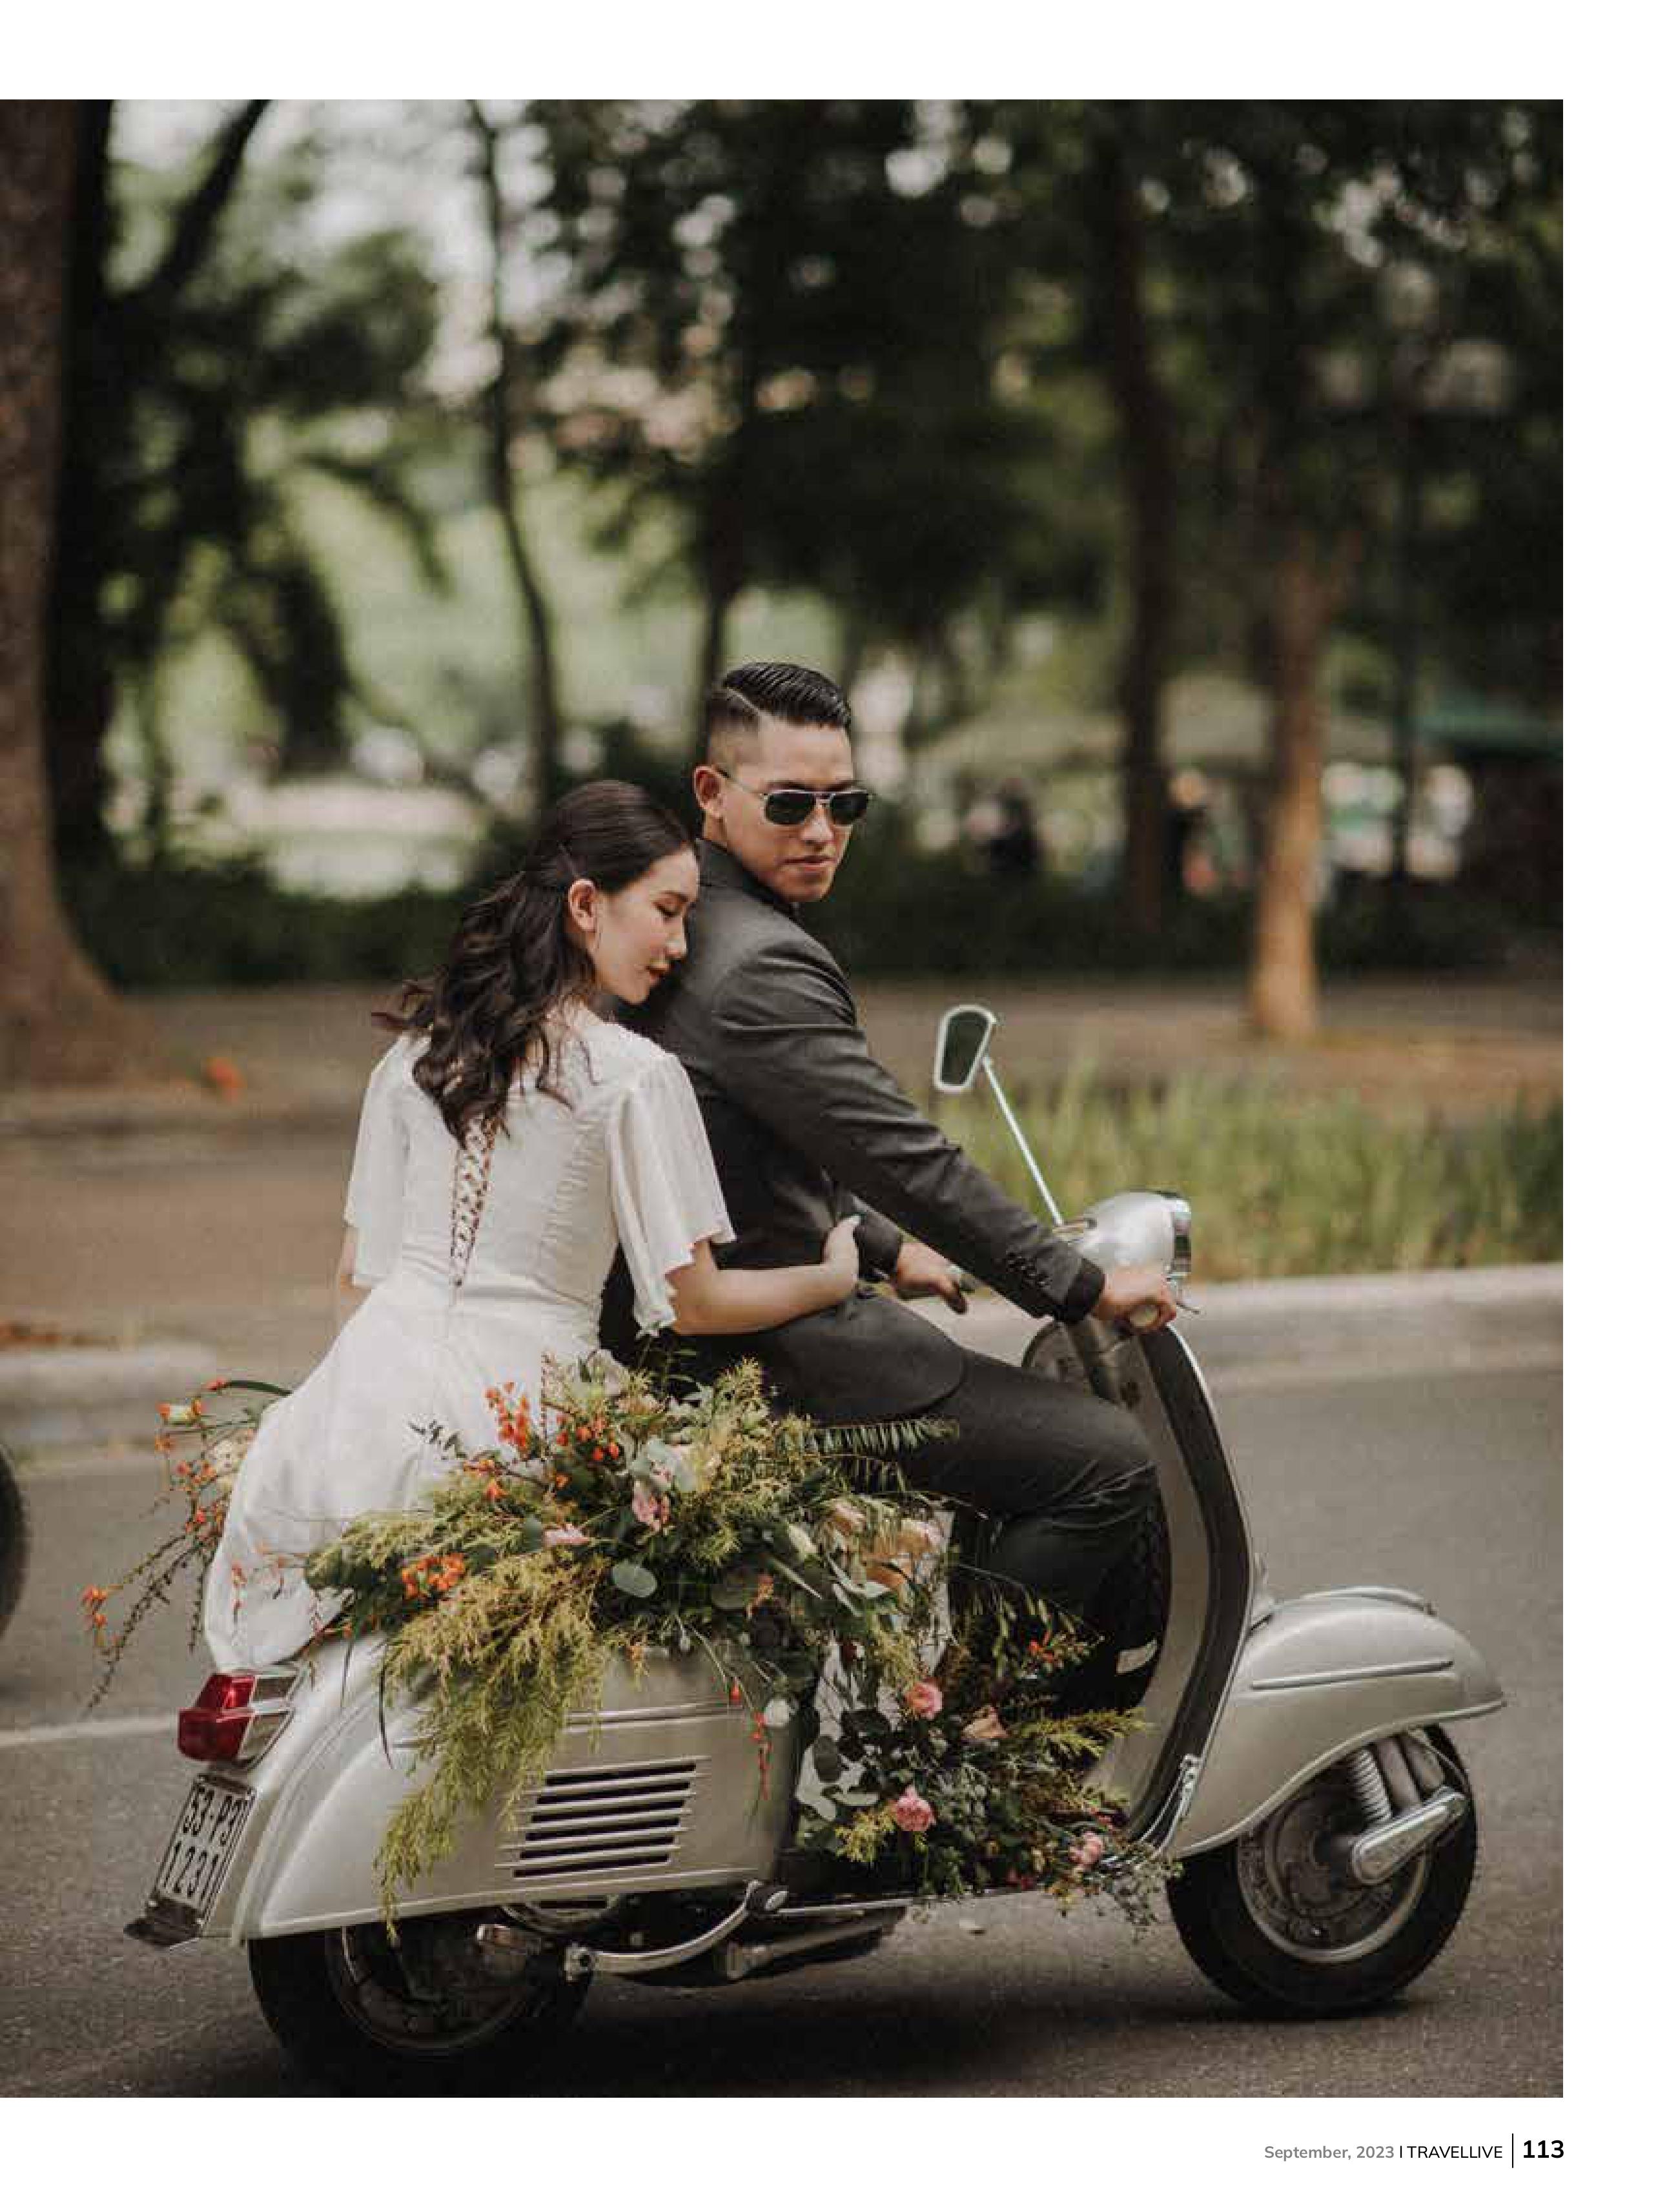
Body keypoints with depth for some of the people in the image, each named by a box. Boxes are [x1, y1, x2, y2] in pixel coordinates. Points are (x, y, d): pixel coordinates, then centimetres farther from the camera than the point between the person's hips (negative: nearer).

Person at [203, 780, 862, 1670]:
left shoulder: (415, 1053, 12)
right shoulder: (632, 1074, -6)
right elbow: (693, 1302, -3)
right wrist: (834, 1277, 13)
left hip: (383, 1364, 6)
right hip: (516, 1397, -6)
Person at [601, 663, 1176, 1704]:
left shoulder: (681, 932, 13)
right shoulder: (762, 966, -21)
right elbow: (902, 1155, -22)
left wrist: (882, 1250, 33)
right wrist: (1083, 1285, -15)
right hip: (790, 1356, -11)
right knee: (1110, 1462, -14)